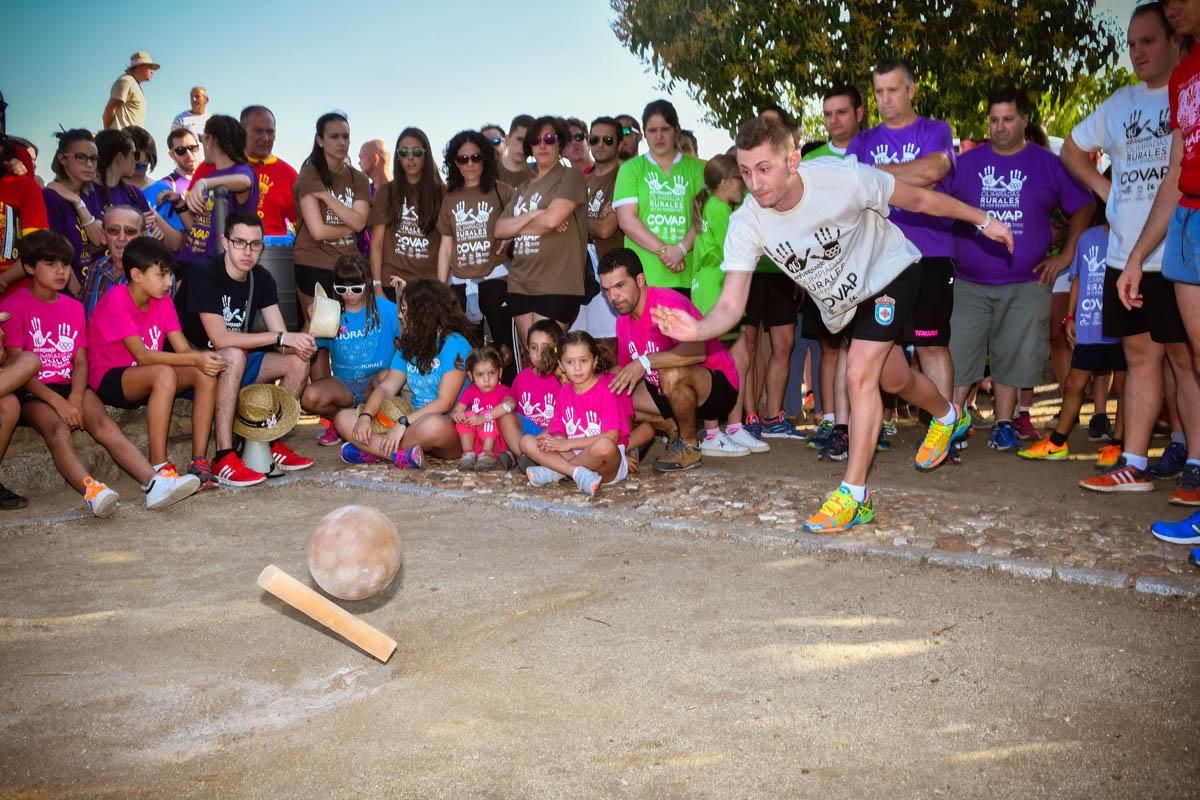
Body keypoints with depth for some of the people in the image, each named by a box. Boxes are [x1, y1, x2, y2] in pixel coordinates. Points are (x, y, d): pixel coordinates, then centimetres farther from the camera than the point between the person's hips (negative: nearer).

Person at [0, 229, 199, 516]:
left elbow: (81, 362, 9)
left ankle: (155, 481, -46)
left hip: (71, 387, 4)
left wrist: (75, 398, -12)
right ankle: (91, 490, -58)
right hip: (32, 392, -3)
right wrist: (58, 402, -18)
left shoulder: (73, 307, 17)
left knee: (105, 425, -24)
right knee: (58, 431, -33)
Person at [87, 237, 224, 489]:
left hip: (145, 378, 7)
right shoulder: (116, 301, -18)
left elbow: (184, 349, -5)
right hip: (108, 380, -6)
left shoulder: (162, 300, 2)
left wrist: (203, 357, -27)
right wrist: (195, 359, -33)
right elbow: (142, 356, -26)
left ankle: (199, 462, -22)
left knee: (206, 373, -19)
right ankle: (159, 468, -34)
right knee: (165, 374, -37)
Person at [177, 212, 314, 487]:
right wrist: (280, 337, -29)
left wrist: (298, 345, -28)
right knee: (234, 356, -36)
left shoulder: (261, 278, 1)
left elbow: (282, 342, -4)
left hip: (234, 365, 7)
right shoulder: (204, 272, -20)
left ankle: (272, 444, -2)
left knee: (298, 362, -8)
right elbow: (220, 338, -29)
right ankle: (223, 458, -37)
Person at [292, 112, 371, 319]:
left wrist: (326, 196, -12)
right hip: (314, 267, -4)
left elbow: (359, 222, -7)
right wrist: (349, 229, -1)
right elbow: (318, 230, -14)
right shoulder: (310, 174, -4)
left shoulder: (358, 178, 10)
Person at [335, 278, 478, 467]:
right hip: (415, 422, 7)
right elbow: (386, 388, 7)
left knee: (432, 425, -43)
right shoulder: (408, 345, 16)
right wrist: (365, 416, -13)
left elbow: (444, 402, -16)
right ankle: (403, 455, -26)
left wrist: (402, 423, -24)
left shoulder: (454, 344, -8)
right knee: (343, 418, -5)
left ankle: (373, 451, -20)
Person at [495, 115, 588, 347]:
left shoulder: (571, 177, 0)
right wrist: (533, 215, -8)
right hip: (520, 284, 7)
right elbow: (499, 229, 10)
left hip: (557, 286, -7)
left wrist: (516, 228, 3)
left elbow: (552, 218, -15)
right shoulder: (524, 187, 20)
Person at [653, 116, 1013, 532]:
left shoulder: (843, 177, -34)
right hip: (842, 300, 4)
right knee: (893, 379, 20)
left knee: (859, 375, -19)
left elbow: (918, 200, -17)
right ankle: (947, 416, 53)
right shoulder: (746, 224, -27)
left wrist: (982, 220, -8)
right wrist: (697, 329, -52)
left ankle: (853, 495, -9)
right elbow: (730, 306, -31)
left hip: (889, 272, -4)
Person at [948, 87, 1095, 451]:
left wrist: (1066, 255, 4)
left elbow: (1083, 207, 11)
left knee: (1012, 357, 4)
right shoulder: (966, 162, 4)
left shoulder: (1047, 164, 3)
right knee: (956, 355, -4)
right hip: (968, 283, 0)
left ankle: (1004, 426, 16)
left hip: (1024, 285, 0)